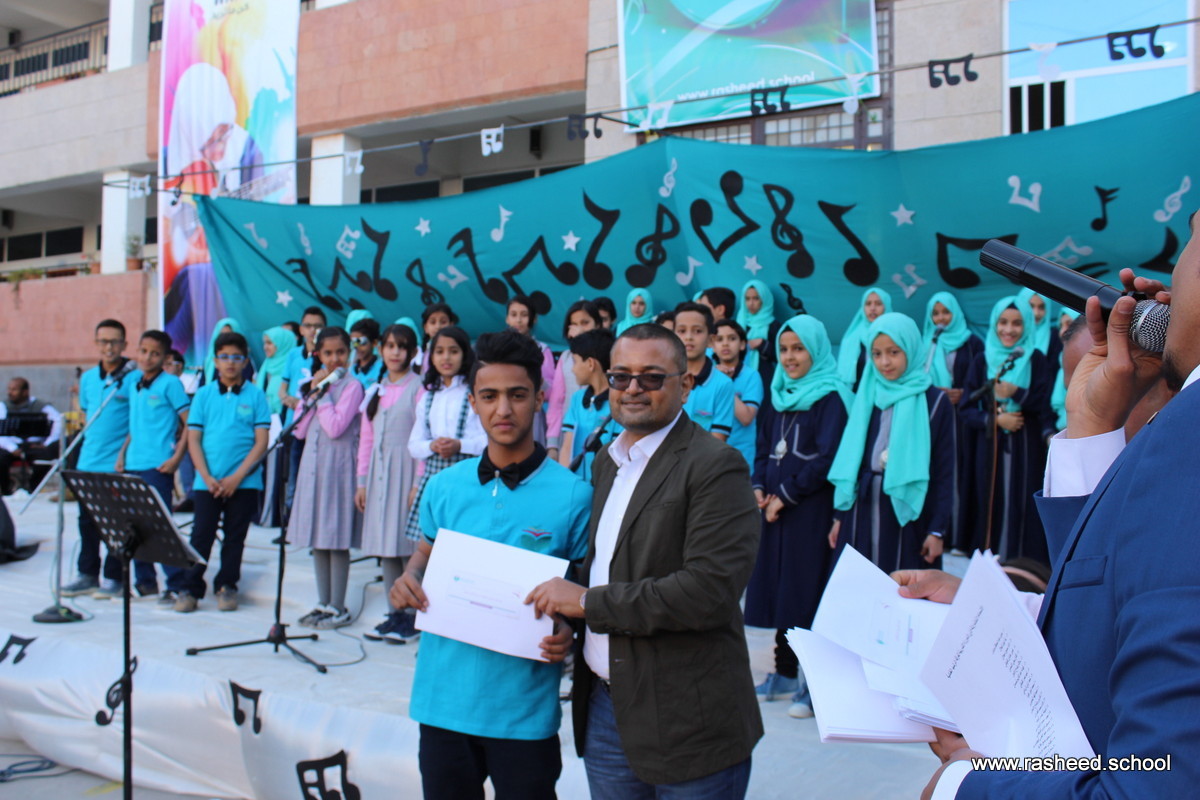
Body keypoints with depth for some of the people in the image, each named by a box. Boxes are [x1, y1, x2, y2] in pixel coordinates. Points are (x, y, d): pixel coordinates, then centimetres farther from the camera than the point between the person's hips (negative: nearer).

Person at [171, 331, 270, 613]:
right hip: (208, 481, 1)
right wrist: (207, 478, -8)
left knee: (235, 537, 7)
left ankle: (227, 586, 20)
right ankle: (188, 588, 9)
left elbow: (261, 442, -3)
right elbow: (193, 440, 4)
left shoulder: (255, 395, 1)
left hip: (244, 482, -1)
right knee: (201, 535, 0)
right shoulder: (204, 394, 6)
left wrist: (236, 478, -11)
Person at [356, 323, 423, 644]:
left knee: (408, 544, -5)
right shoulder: (376, 391, 15)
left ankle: (412, 616, 3)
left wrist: (419, 484, -15)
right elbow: (366, 438, 15)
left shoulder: (418, 388, -5)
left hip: (406, 470, -6)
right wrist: (362, 481, 11)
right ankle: (394, 614, 17)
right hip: (378, 473, 7)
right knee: (384, 545, 8)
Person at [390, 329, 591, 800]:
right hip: (443, 696, 3)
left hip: (525, 705, -3)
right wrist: (409, 581, -5)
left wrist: (569, 634, -20)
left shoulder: (572, 495, -9)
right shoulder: (444, 486, 1)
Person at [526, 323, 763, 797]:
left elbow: (710, 589, -22)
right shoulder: (605, 462, 11)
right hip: (603, 709, 7)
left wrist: (588, 601, -17)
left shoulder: (715, 467, -13)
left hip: (687, 722, -6)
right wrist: (563, 617, 1)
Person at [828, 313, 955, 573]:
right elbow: (848, 459, 11)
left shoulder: (936, 402, -2)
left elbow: (944, 471, -2)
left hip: (908, 516, -3)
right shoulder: (865, 398, 8)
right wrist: (839, 516, 9)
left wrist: (937, 529, -5)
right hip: (863, 515, 3)